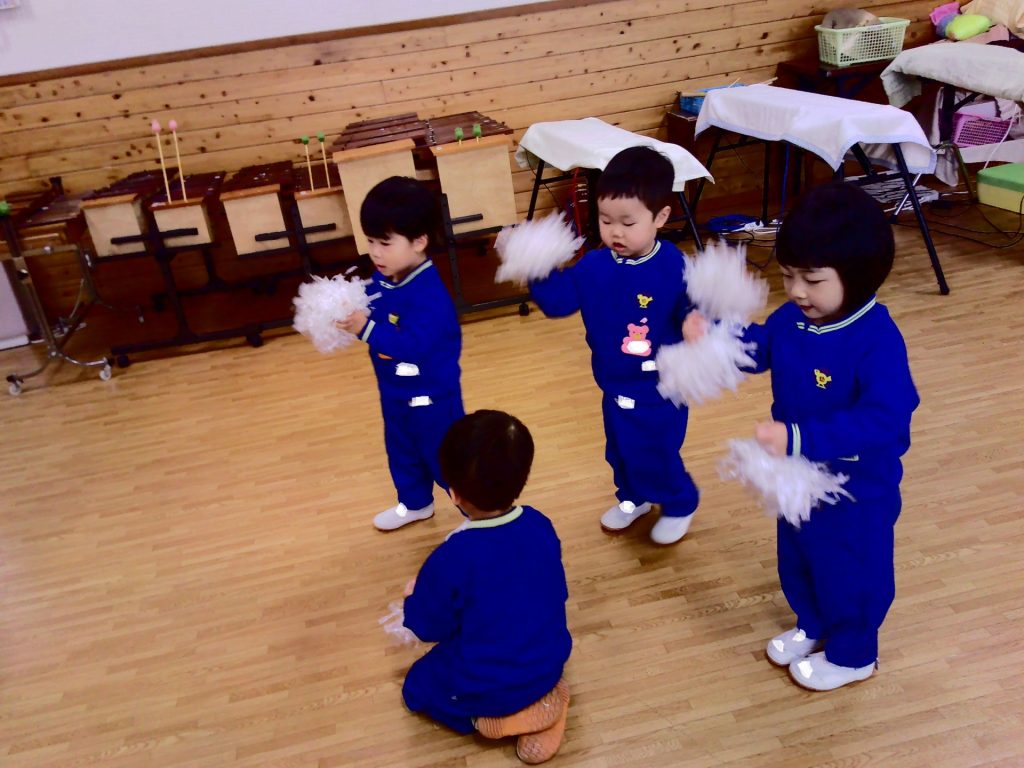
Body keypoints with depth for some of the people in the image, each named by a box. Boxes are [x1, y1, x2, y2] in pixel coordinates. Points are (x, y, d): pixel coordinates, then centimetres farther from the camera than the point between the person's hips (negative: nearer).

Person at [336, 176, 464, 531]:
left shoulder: (429, 294, -32)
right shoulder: (382, 279, -5)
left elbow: (413, 345, -38)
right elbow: (371, 316, 6)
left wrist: (366, 329, -43)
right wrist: (348, 317, -15)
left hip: (431, 397, -9)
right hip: (393, 393, 9)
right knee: (402, 454, 27)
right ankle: (415, 503, 50)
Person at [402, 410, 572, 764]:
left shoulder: (451, 559, -30)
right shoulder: (540, 526, -14)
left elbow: (431, 627, -13)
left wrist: (416, 595, 9)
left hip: (485, 688, -4)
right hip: (548, 665, 4)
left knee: (417, 685, 23)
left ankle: (499, 716, 3)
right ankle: (539, 699, 8)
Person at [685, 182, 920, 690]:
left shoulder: (878, 343, -32)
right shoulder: (792, 319, -9)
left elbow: (884, 421, -39)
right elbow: (756, 348, 9)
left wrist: (800, 439, -47)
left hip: (857, 489, -7)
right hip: (799, 476, 8)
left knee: (850, 571, 16)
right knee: (797, 559, 27)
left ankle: (852, 655, 42)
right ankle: (812, 627, 54)